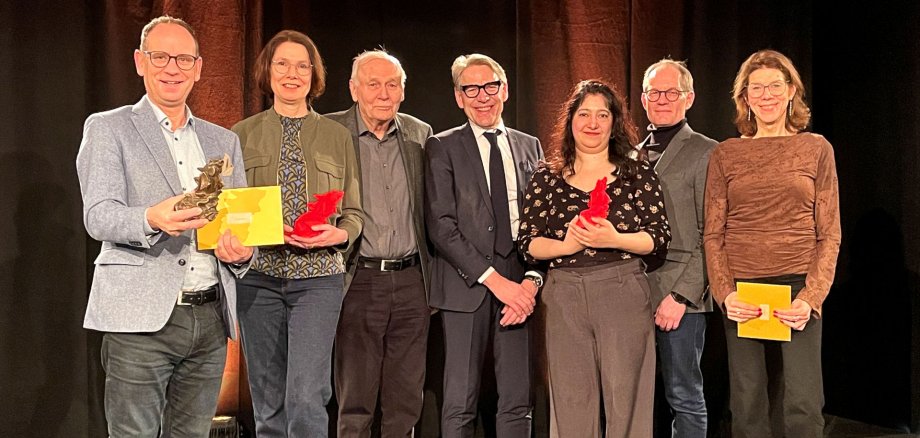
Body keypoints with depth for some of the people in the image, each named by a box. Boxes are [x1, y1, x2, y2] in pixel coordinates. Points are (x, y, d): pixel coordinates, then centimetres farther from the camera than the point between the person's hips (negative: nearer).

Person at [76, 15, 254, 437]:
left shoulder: (223, 140, 17)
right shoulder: (107, 128, 4)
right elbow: (97, 216, -8)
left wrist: (240, 249, -5)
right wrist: (152, 219, -30)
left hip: (211, 318, 4)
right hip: (141, 318, -4)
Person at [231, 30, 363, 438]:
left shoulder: (337, 135, 9)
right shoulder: (243, 134, 9)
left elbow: (355, 212, 10)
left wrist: (339, 234, -11)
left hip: (318, 275, -1)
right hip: (259, 275, 1)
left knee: (306, 400, -11)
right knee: (268, 405, 8)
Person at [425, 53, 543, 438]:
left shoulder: (530, 146, 14)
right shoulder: (443, 148, 3)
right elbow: (440, 226, -6)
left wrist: (532, 280, -4)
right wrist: (493, 279, -12)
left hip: (520, 288, 3)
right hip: (466, 287, -3)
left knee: (518, 403, 7)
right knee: (460, 405, 1)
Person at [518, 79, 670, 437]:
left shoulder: (638, 174, 6)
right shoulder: (547, 178, 8)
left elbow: (659, 237, 0)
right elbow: (527, 243, 5)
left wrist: (614, 239, -16)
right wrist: (565, 246, -14)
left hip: (623, 296, -1)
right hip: (565, 300, 1)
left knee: (626, 402, 0)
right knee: (573, 406, 6)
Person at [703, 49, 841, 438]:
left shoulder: (817, 149, 5)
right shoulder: (725, 154, 7)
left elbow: (830, 234, 3)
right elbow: (713, 234, 6)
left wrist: (811, 297, -9)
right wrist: (725, 294, -8)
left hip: (799, 289, -1)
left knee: (803, 405, -2)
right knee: (747, 406, 6)